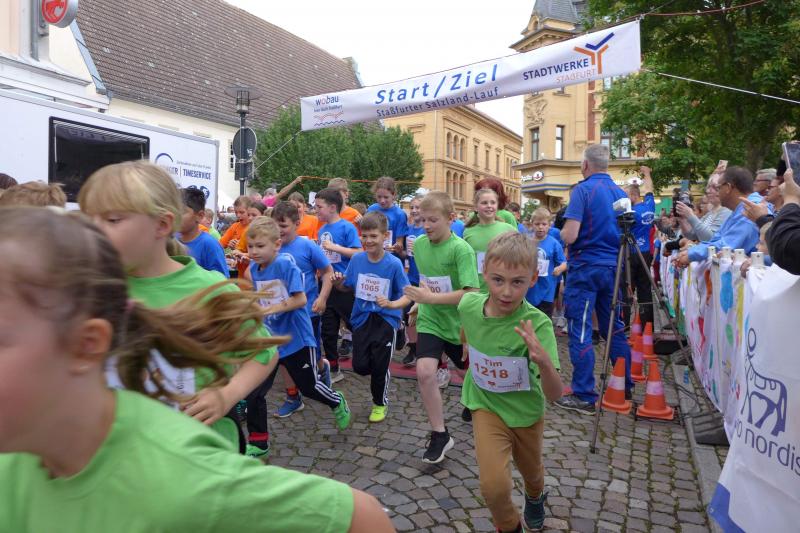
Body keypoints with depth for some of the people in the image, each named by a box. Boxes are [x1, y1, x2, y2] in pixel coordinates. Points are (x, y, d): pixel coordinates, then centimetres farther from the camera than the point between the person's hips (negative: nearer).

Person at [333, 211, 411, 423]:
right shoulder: (356, 259, -4)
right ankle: (380, 373, 39)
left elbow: (407, 296, -12)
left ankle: (380, 403, 33)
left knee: (379, 366, 5)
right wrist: (338, 282, -14)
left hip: (386, 320, -3)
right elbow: (347, 287, 7)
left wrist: (392, 304, -31)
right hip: (362, 318, 3)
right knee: (360, 366, 2)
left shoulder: (394, 264, -15)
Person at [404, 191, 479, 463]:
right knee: (424, 371, -18)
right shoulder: (418, 244, -2)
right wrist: (419, 301, 11)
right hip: (429, 321, 3)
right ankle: (439, 434, 0)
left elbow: (471, 293, -26)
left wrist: (431, 298, -31)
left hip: (458, 323, -3)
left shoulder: (461, 249, -20)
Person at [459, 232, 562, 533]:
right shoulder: (468, 305, -21)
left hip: (526, 409, 0)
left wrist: (543, 360, -53)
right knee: (494, 485, -17)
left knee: (530, 471, 26)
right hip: (487, 406, 1)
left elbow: (554, 394, -35)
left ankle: (535, 497, 64)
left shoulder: (537, 324, -31)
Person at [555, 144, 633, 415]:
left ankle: (584, 396, 2)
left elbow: (569, 235, -20)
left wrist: (561, 231, 1)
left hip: (585, 268, -7)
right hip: (613, 267, 7)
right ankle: (624, 387, 26)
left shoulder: (583, 189, -12)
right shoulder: (620, 192, 10)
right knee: (613, 328, 16)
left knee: (580, 331, -2)